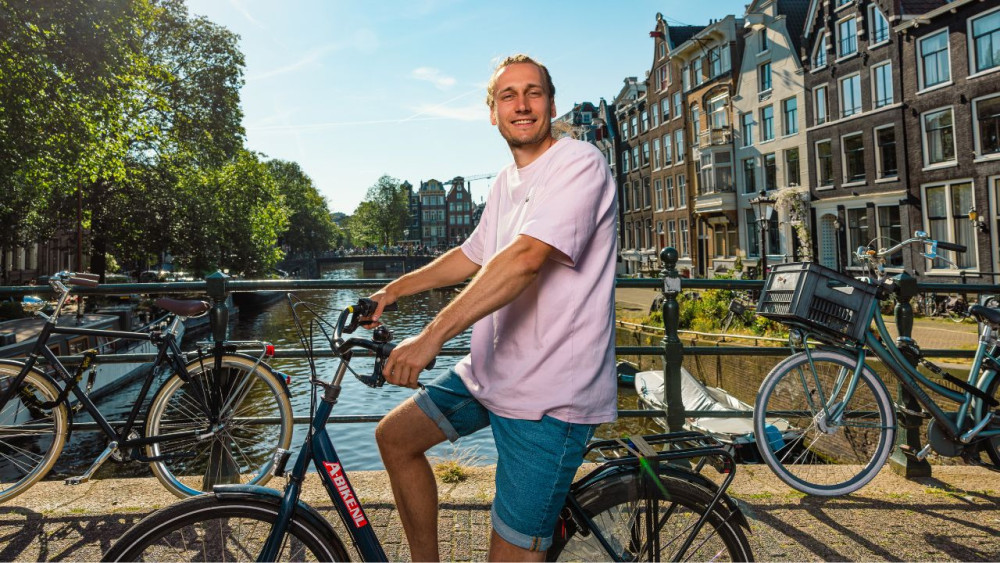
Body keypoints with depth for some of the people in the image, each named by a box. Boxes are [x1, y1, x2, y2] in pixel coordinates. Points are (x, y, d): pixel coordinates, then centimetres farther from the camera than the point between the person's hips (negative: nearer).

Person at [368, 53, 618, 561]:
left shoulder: (579, 163, -14)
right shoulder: (505, 183, 14)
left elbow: (525, 258, -28)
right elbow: (472, 256, 26)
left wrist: (433, 334, -32)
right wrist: (395, 290, 25)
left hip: (549, 393, -9)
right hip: (490, 370, 9)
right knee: (395, 436, 16)